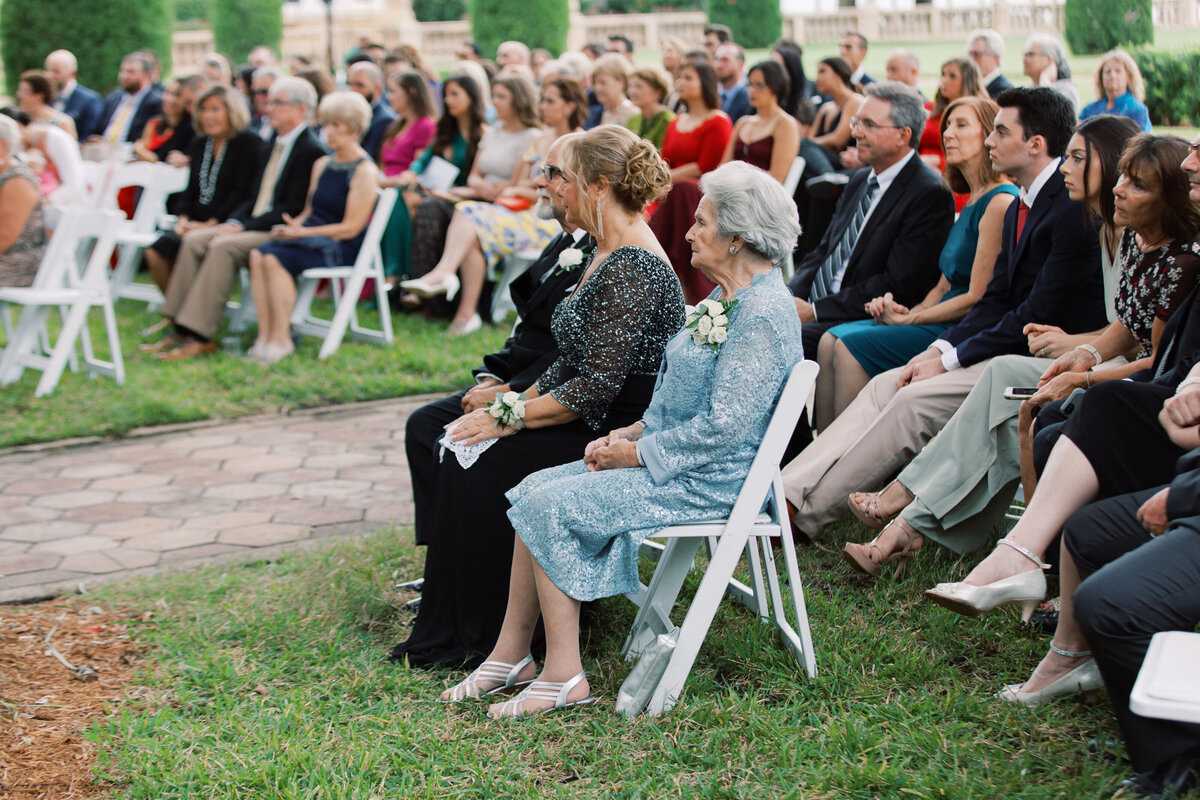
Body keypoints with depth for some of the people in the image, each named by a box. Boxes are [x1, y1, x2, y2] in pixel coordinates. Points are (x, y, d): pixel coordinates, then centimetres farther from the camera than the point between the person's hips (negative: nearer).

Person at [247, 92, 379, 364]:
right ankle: (265, 334, -25)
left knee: (276, 259, -30)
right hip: (312, 235, 7)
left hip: (342, 248, -7)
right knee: (258, 255, -22)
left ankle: (281, 339, -23)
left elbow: (350, 227, -13)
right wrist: (292, 226, -2)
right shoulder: (322, 164, 18)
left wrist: (303, 232, -15)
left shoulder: (365, 171, -7)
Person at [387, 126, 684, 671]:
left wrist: (507, 419, -15)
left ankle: (476, 641, -1)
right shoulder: (607, 254, 12)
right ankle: (449, 632, 4)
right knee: (461, 452, -1)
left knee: (479, 468, -14)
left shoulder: (630, 269, -21)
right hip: (593, 426, 10)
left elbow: (595, 390, -24)